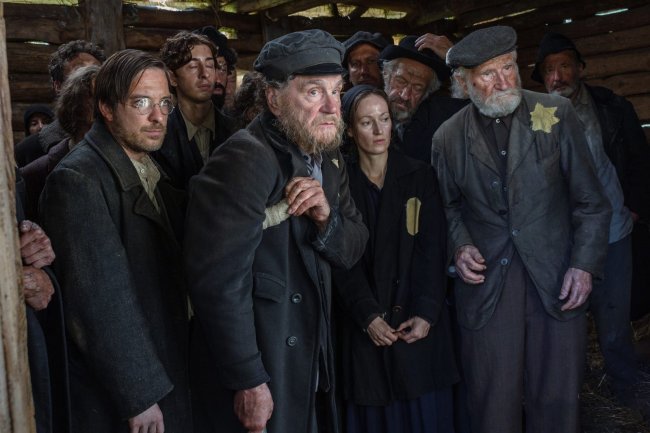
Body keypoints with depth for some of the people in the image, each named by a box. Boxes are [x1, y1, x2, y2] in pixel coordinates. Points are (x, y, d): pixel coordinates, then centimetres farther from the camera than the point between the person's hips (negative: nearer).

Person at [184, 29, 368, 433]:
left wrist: (326, 217, -15)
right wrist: (248, 381, -21)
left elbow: (352, 249, 7)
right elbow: (219, 281, -25)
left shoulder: (328, 158, 4)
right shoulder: (246, 160, -21)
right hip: (257, 374, -7)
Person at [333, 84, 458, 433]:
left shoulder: (420, 176, 4)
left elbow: (432, 250, -2)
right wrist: (369, 316, -14)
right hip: (365, 328, 0)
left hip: (420, 324, 1)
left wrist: (426, 313, -13)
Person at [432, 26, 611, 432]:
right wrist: (459, 246, -4)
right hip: (486, 282, 1)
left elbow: (591, 200, 2)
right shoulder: (448, 137, 4)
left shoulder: (557, 114, 0)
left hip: (557, 281, 0)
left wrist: (585, 264, -6)